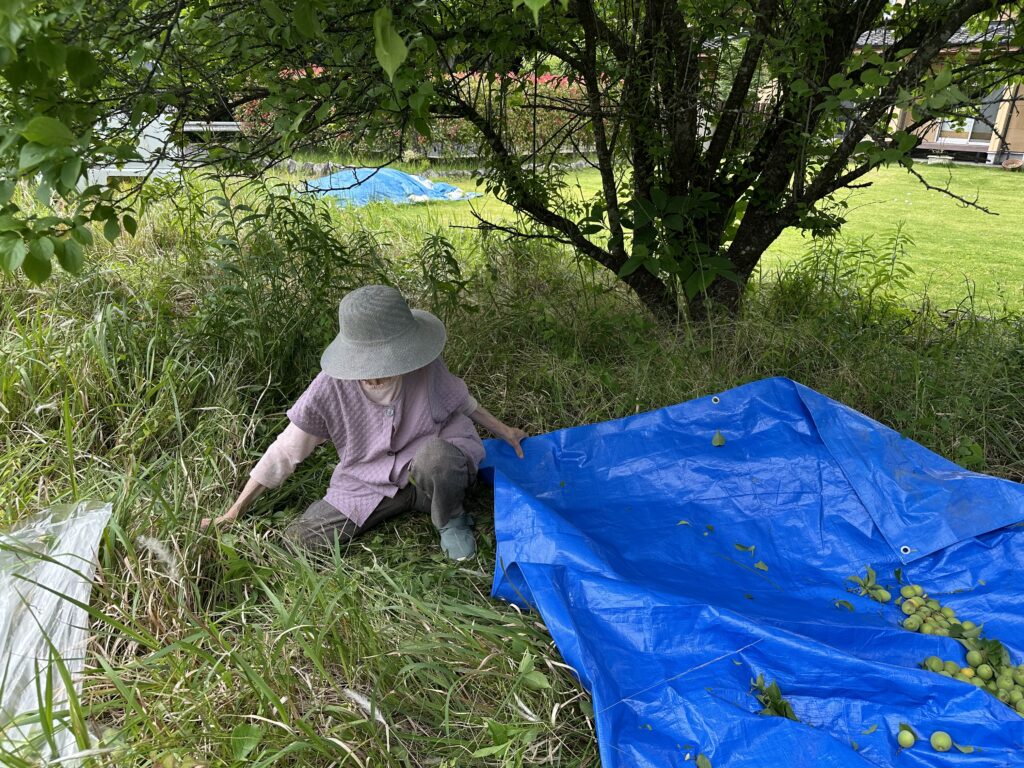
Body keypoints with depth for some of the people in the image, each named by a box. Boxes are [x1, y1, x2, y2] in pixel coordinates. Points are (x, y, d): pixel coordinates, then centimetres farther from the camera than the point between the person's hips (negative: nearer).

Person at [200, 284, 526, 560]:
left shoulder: (425, 366, -17)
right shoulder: (331, 387, -19)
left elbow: (459, 400, 7)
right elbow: (285, 451, -9)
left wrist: (502, 430, 13)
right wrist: (235, 511, -5)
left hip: (434, 473, -2)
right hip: (367, 485, 2)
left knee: (435, 453, -38)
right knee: (299, 538, -14)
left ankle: (450, 521, -3)